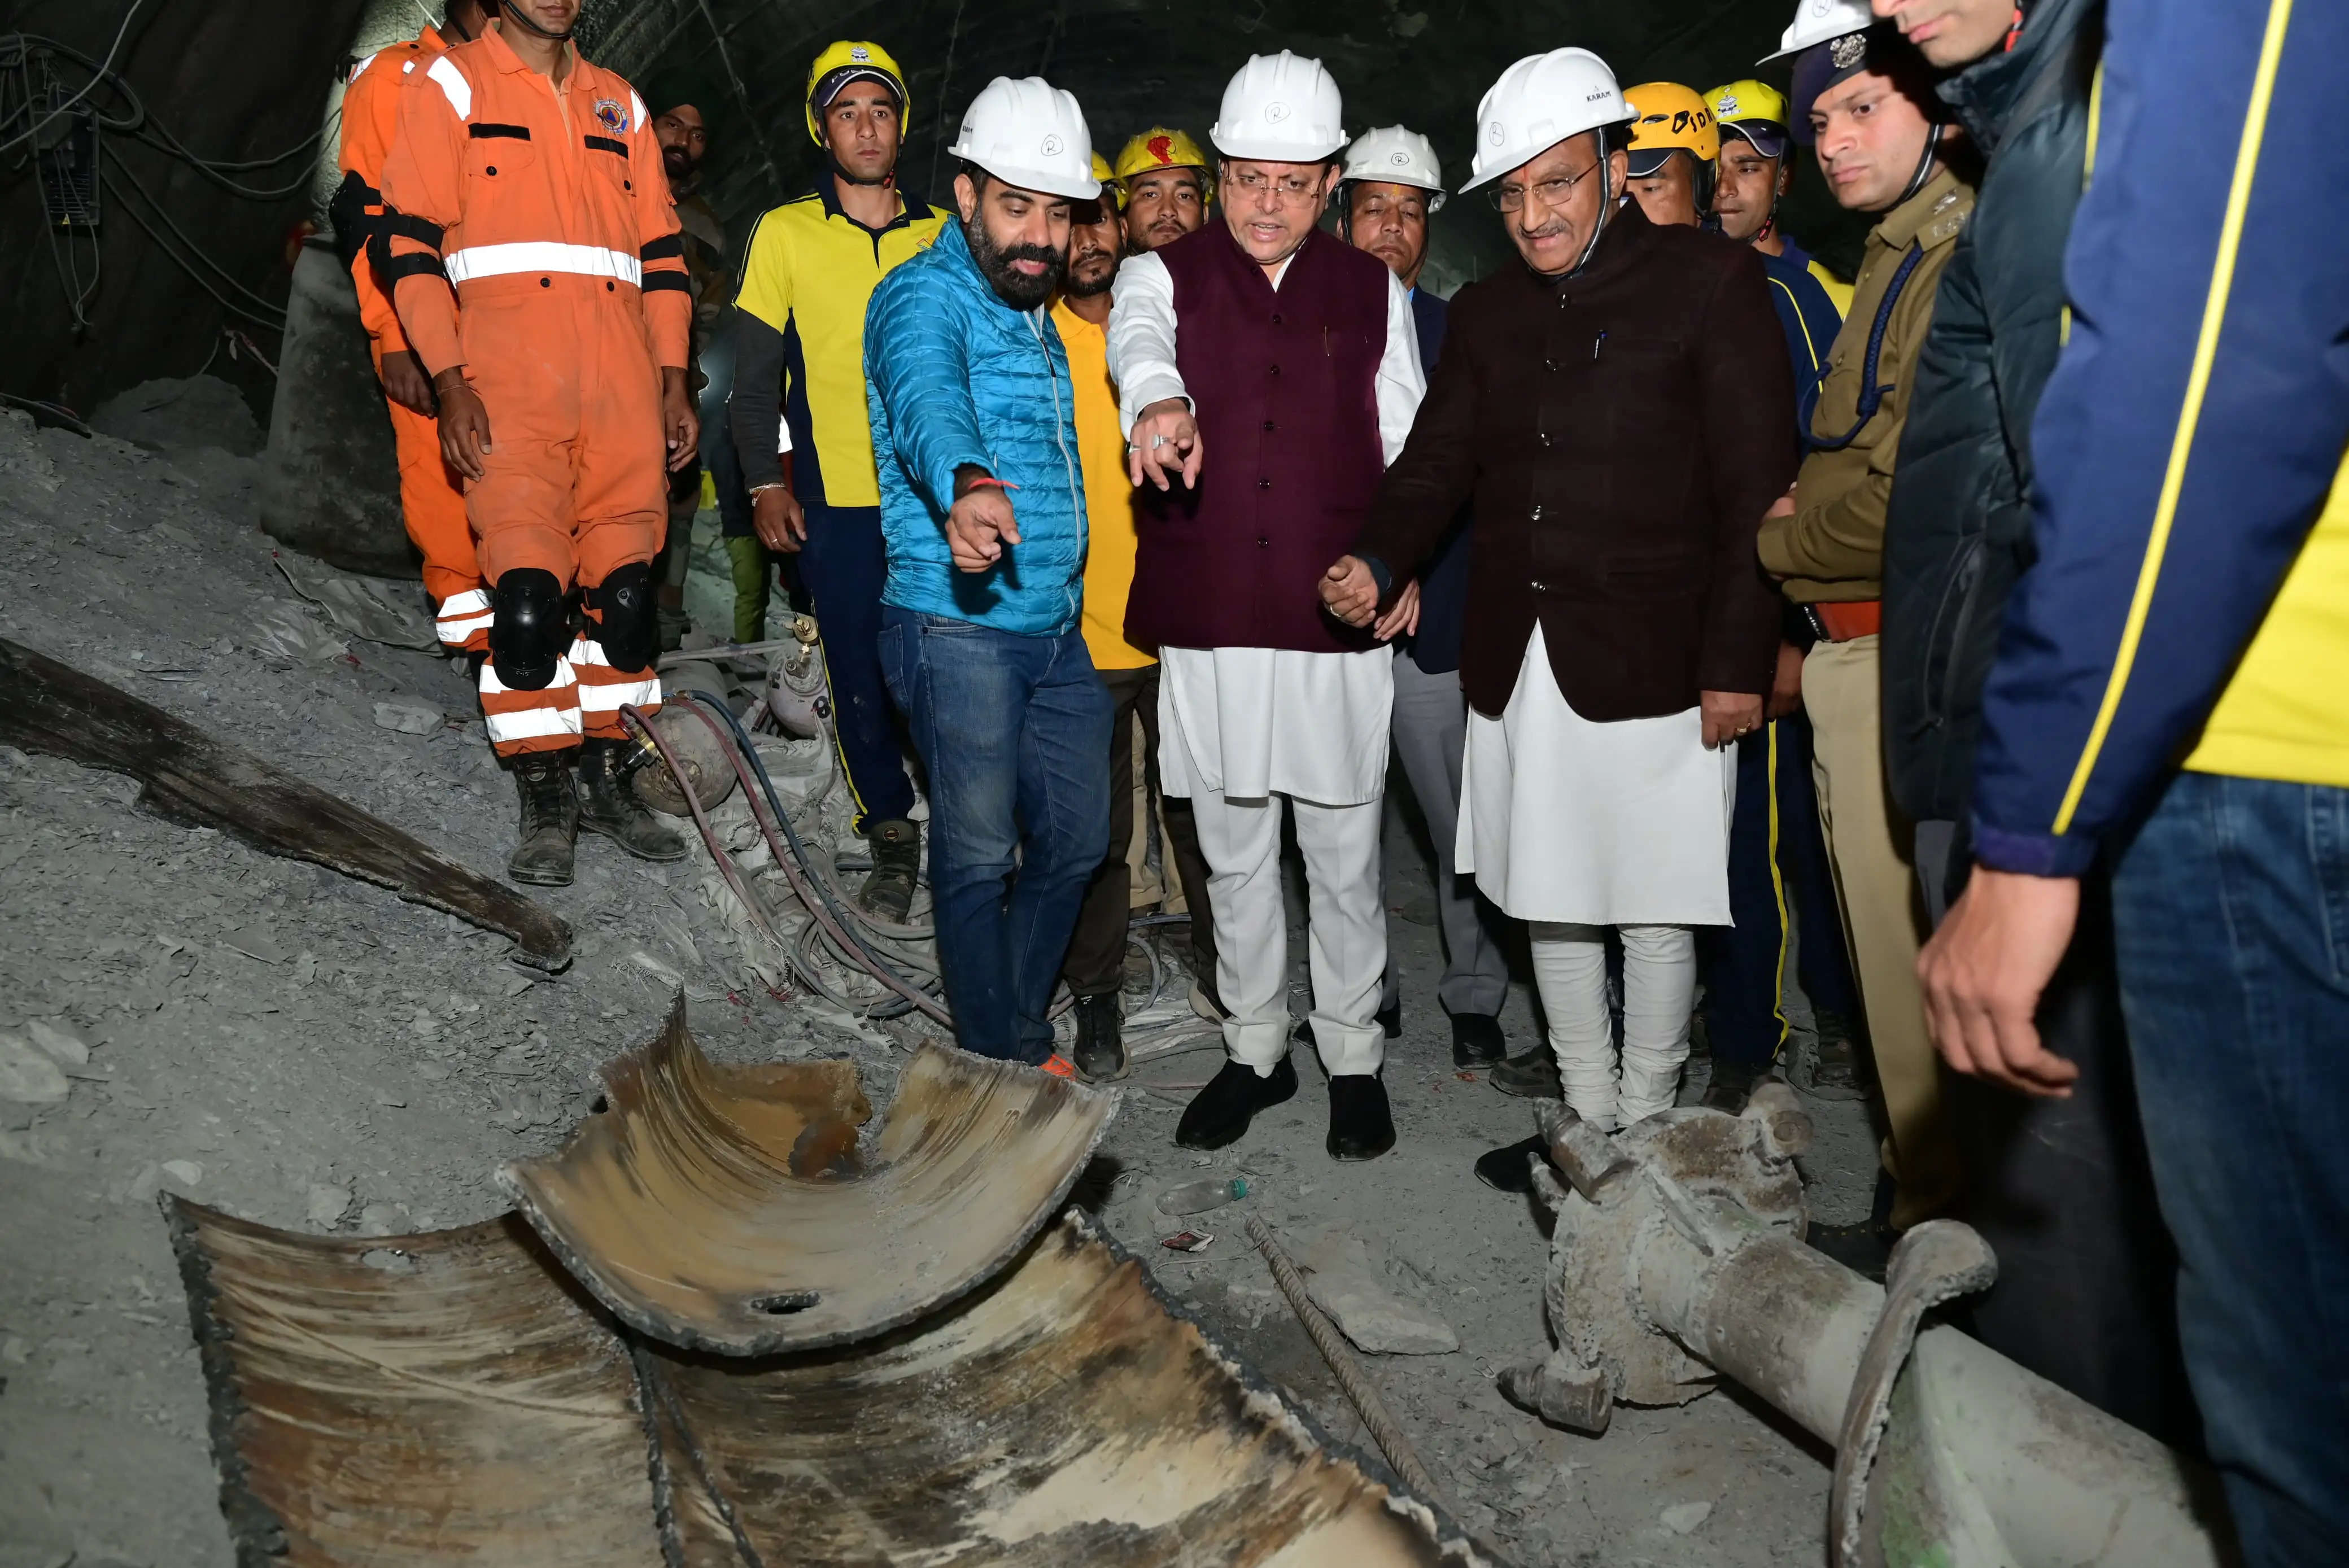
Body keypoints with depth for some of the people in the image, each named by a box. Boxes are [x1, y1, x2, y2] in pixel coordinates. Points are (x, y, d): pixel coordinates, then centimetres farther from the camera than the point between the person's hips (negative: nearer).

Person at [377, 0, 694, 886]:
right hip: (509, 391, -4)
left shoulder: (619, 105, 21)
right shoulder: (451, 87, 9)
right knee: (527, 597, -10)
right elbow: (409, 244, 2)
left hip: (624, 391, 4)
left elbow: (661, 252, 21)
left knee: (627, 591, 3)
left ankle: (609, 784, 16)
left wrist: (674, 380, 11)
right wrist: (449, 385, -9)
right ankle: (546, 804, 3)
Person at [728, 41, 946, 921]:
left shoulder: (946, 236, 8)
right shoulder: (784, 234, 4)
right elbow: (755, 374, 5)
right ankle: (891, 841, 17)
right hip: (835, 496, -1)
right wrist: (766, 482, -3)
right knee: (860, 672, 3)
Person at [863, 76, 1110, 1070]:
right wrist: (966, 484, -54)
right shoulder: (925, 296, -10)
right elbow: (927, 400, -33)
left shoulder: (1037, 313, 16)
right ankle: (997, 1060, 18)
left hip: (1057, 631, 8)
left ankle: (1021, 1033, 32)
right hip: (957, 626, -8)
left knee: (1075, 840, 14)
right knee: (979, 855, 1)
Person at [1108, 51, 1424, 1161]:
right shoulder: (1166, 275, 5)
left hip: (1338, 622, 0)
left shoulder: (1374, 290, 9)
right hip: (1207, 622, 0)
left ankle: (1354, 1058, 25)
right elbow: (1138, 339, -19)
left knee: (1345, 860, 8)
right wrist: (1156, 403, -42)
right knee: (1233, 857, 13)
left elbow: (1405, 443, 12)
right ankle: (1255, 1049, 30)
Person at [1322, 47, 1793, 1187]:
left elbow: (1755, 487, -6)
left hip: (1654, 664, -5)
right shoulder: (1486, 313, 13)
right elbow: (1438, 460, 11)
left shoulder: (1710, 283, -2)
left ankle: (1645, 1128, 21)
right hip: (1516, 664, 5)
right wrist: (1378, 561, -10)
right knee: (1549, 900, 13)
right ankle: (1588, 1120, 29)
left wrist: (1738, 661, -11)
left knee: (1654, 911, 4)